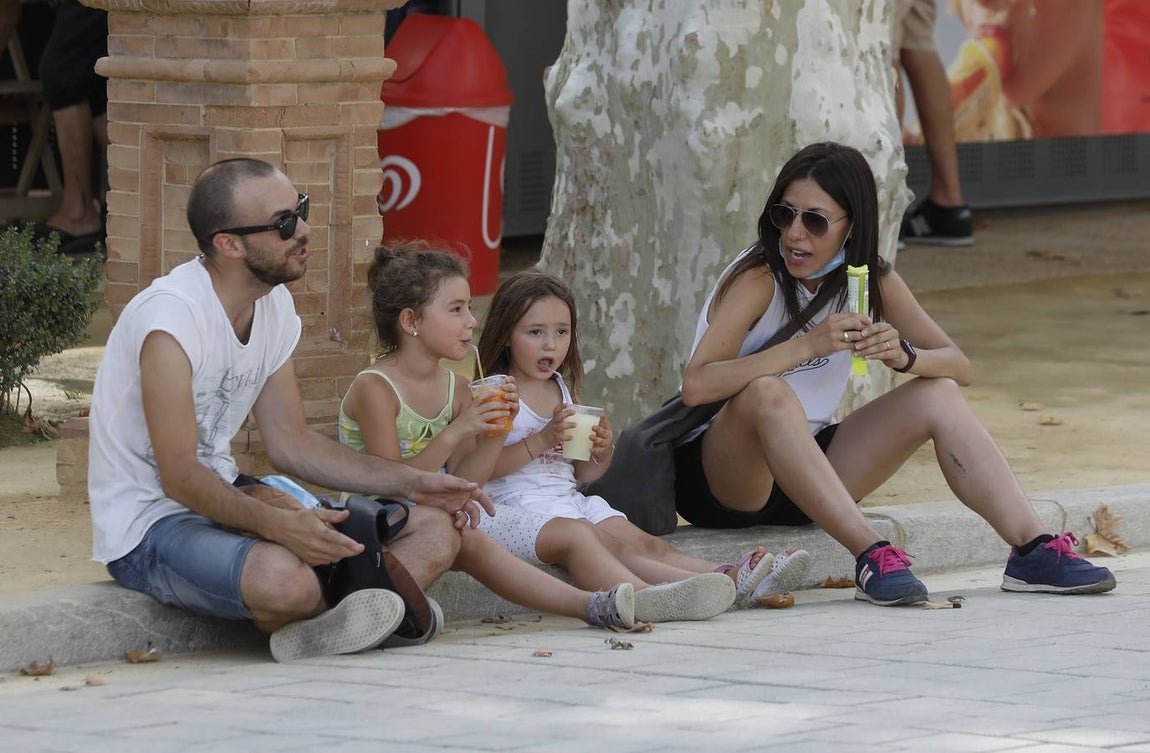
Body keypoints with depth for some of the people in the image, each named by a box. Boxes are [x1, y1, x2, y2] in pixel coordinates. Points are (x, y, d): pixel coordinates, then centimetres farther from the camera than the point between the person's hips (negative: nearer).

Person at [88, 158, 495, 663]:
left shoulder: (274, 306, 7)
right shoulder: (170, 318, -22)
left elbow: (290, 442, 14)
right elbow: (179, 475, -26)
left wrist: (412, 484, 6)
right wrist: (276, 524, -40)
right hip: (151, 527, -9)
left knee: (435, 530, -2)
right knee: (287, 579, -40)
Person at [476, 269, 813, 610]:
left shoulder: (565, 392, 20)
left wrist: (602, 453, -2)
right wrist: (543, 440, -20)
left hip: (570, 498, 8)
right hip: (521, 502, -8)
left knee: (648, 544, -14)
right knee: (613, 547, -27)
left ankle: (735, 578, -35)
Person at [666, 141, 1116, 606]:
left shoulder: (872, 281, 1)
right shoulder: (758, 280, -18)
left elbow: (958, 366, -1)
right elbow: (696, 386, -32)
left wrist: (903, 355, -24)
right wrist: (808, 346, -38)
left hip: (803, 471, 6)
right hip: (716, 476, -6)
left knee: (938, 395, -11)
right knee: (765, 392, -37)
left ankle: (1033, 550, -20)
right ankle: (872, 557, -42)